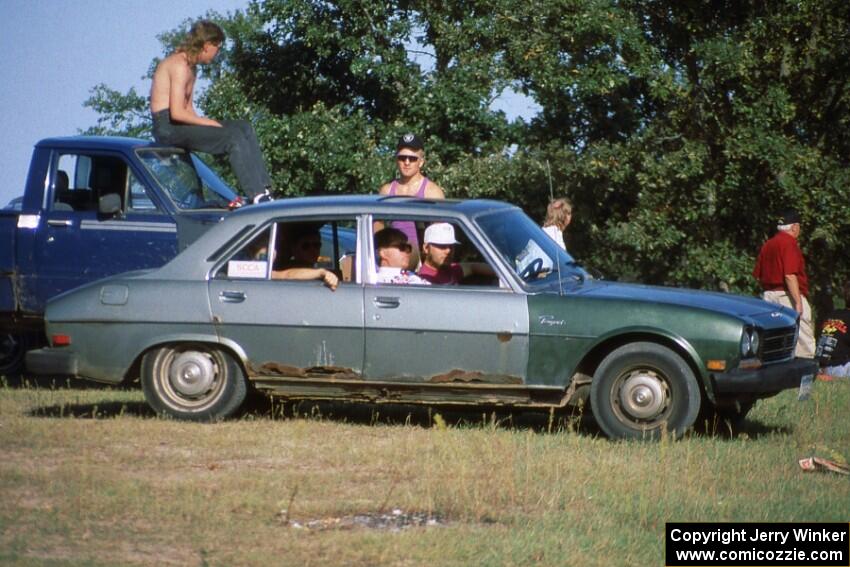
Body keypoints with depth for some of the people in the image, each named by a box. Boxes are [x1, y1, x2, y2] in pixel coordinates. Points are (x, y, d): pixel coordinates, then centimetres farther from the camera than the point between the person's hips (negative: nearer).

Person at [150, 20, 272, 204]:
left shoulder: (190, 67, 19)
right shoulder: (180, 65, -15)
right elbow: (177, 113, -22)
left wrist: (207, 122, -2)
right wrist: (209, 123, -14)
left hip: (180, 125, 10)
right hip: (168, 127, -10)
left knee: (244, 127, 4)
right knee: (234, 137, -21)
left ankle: (263, 189, -5)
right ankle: (257, 195, -26)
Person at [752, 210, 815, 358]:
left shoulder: (767, 245, 15)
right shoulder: (789, 243, -11)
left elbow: (758, 275, 17)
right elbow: (790, 275, -19)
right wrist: (798, 301, -20)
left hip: (768, 295, 9)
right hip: (787, 295, -9)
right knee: (804, 343, -8)